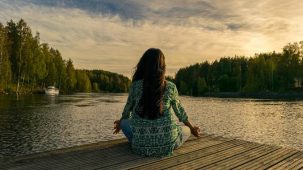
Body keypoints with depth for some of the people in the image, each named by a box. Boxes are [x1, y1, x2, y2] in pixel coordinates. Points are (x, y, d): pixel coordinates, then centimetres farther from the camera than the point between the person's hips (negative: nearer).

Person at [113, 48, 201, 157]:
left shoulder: (135, 85, -6)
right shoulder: (170, 87, -6)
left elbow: (128, 109, 10)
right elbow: (180, 111, 9)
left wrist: (120, 123, 33)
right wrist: (192, 128, 29)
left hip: (140, 146, 0)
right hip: (166, 146, 0)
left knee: (125, 122, 27)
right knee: (186, 130, 29)